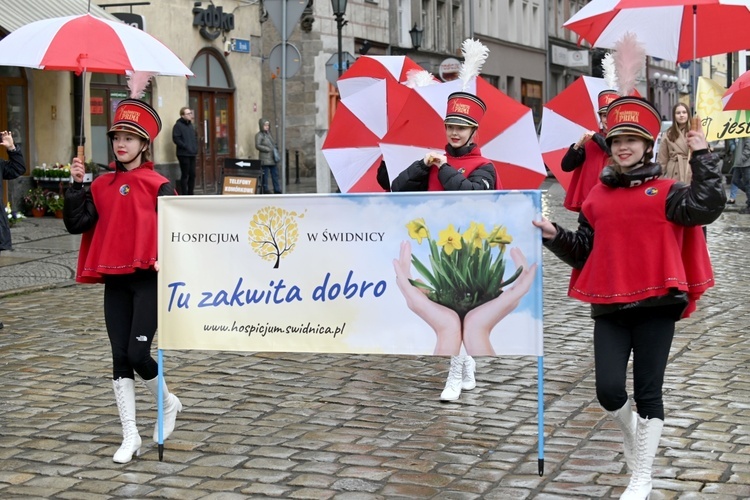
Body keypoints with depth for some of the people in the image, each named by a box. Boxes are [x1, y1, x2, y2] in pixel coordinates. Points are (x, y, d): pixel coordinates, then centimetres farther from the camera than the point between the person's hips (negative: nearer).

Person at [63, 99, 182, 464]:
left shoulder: (158, 186, -4)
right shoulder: (101, 185, 9)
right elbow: (76, 224, 4)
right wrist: (75, 184, -4)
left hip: (147, 280, -5)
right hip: (114, 282, 5)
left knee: (137, 354, -10)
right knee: (120, 357, 5)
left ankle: (168, 403, 21)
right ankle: (130, 436, 12)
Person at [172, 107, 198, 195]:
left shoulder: (191, 125, 17)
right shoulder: (178, 125, -7)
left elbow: (195, 137, 26)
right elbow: (176, 139, -15)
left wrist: (195, 147, 10)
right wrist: (186, 147, -18)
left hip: (192, 154, 7)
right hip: (183, 154, -7)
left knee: (192, 175, 9)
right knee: (185, 175, -5)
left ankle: (190, 193, 17)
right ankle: (184, 194, -1)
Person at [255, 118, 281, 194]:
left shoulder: (268, 134, 18)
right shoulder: (259, 135, -6)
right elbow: (257, 146, -13)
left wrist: (275, 150, 9)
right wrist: (268, 149, -17)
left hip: (272, 158, 8)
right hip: (265, 159, -8)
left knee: (275, 174, 8)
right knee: (265, 175, -4)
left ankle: (277, 190, 13)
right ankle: (265, 190, 3)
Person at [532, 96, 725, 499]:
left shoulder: (665, 192, -1)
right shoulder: (598, 197, 11)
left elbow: (708, 205, -19)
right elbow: (583, 251, 15)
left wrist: (702, 157, -18)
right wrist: (555, 236, 0)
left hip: (656, 305, -3)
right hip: (609, 308, 3)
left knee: (647, 392, 3)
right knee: (608, 391, -4)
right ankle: (631, 430, 32)